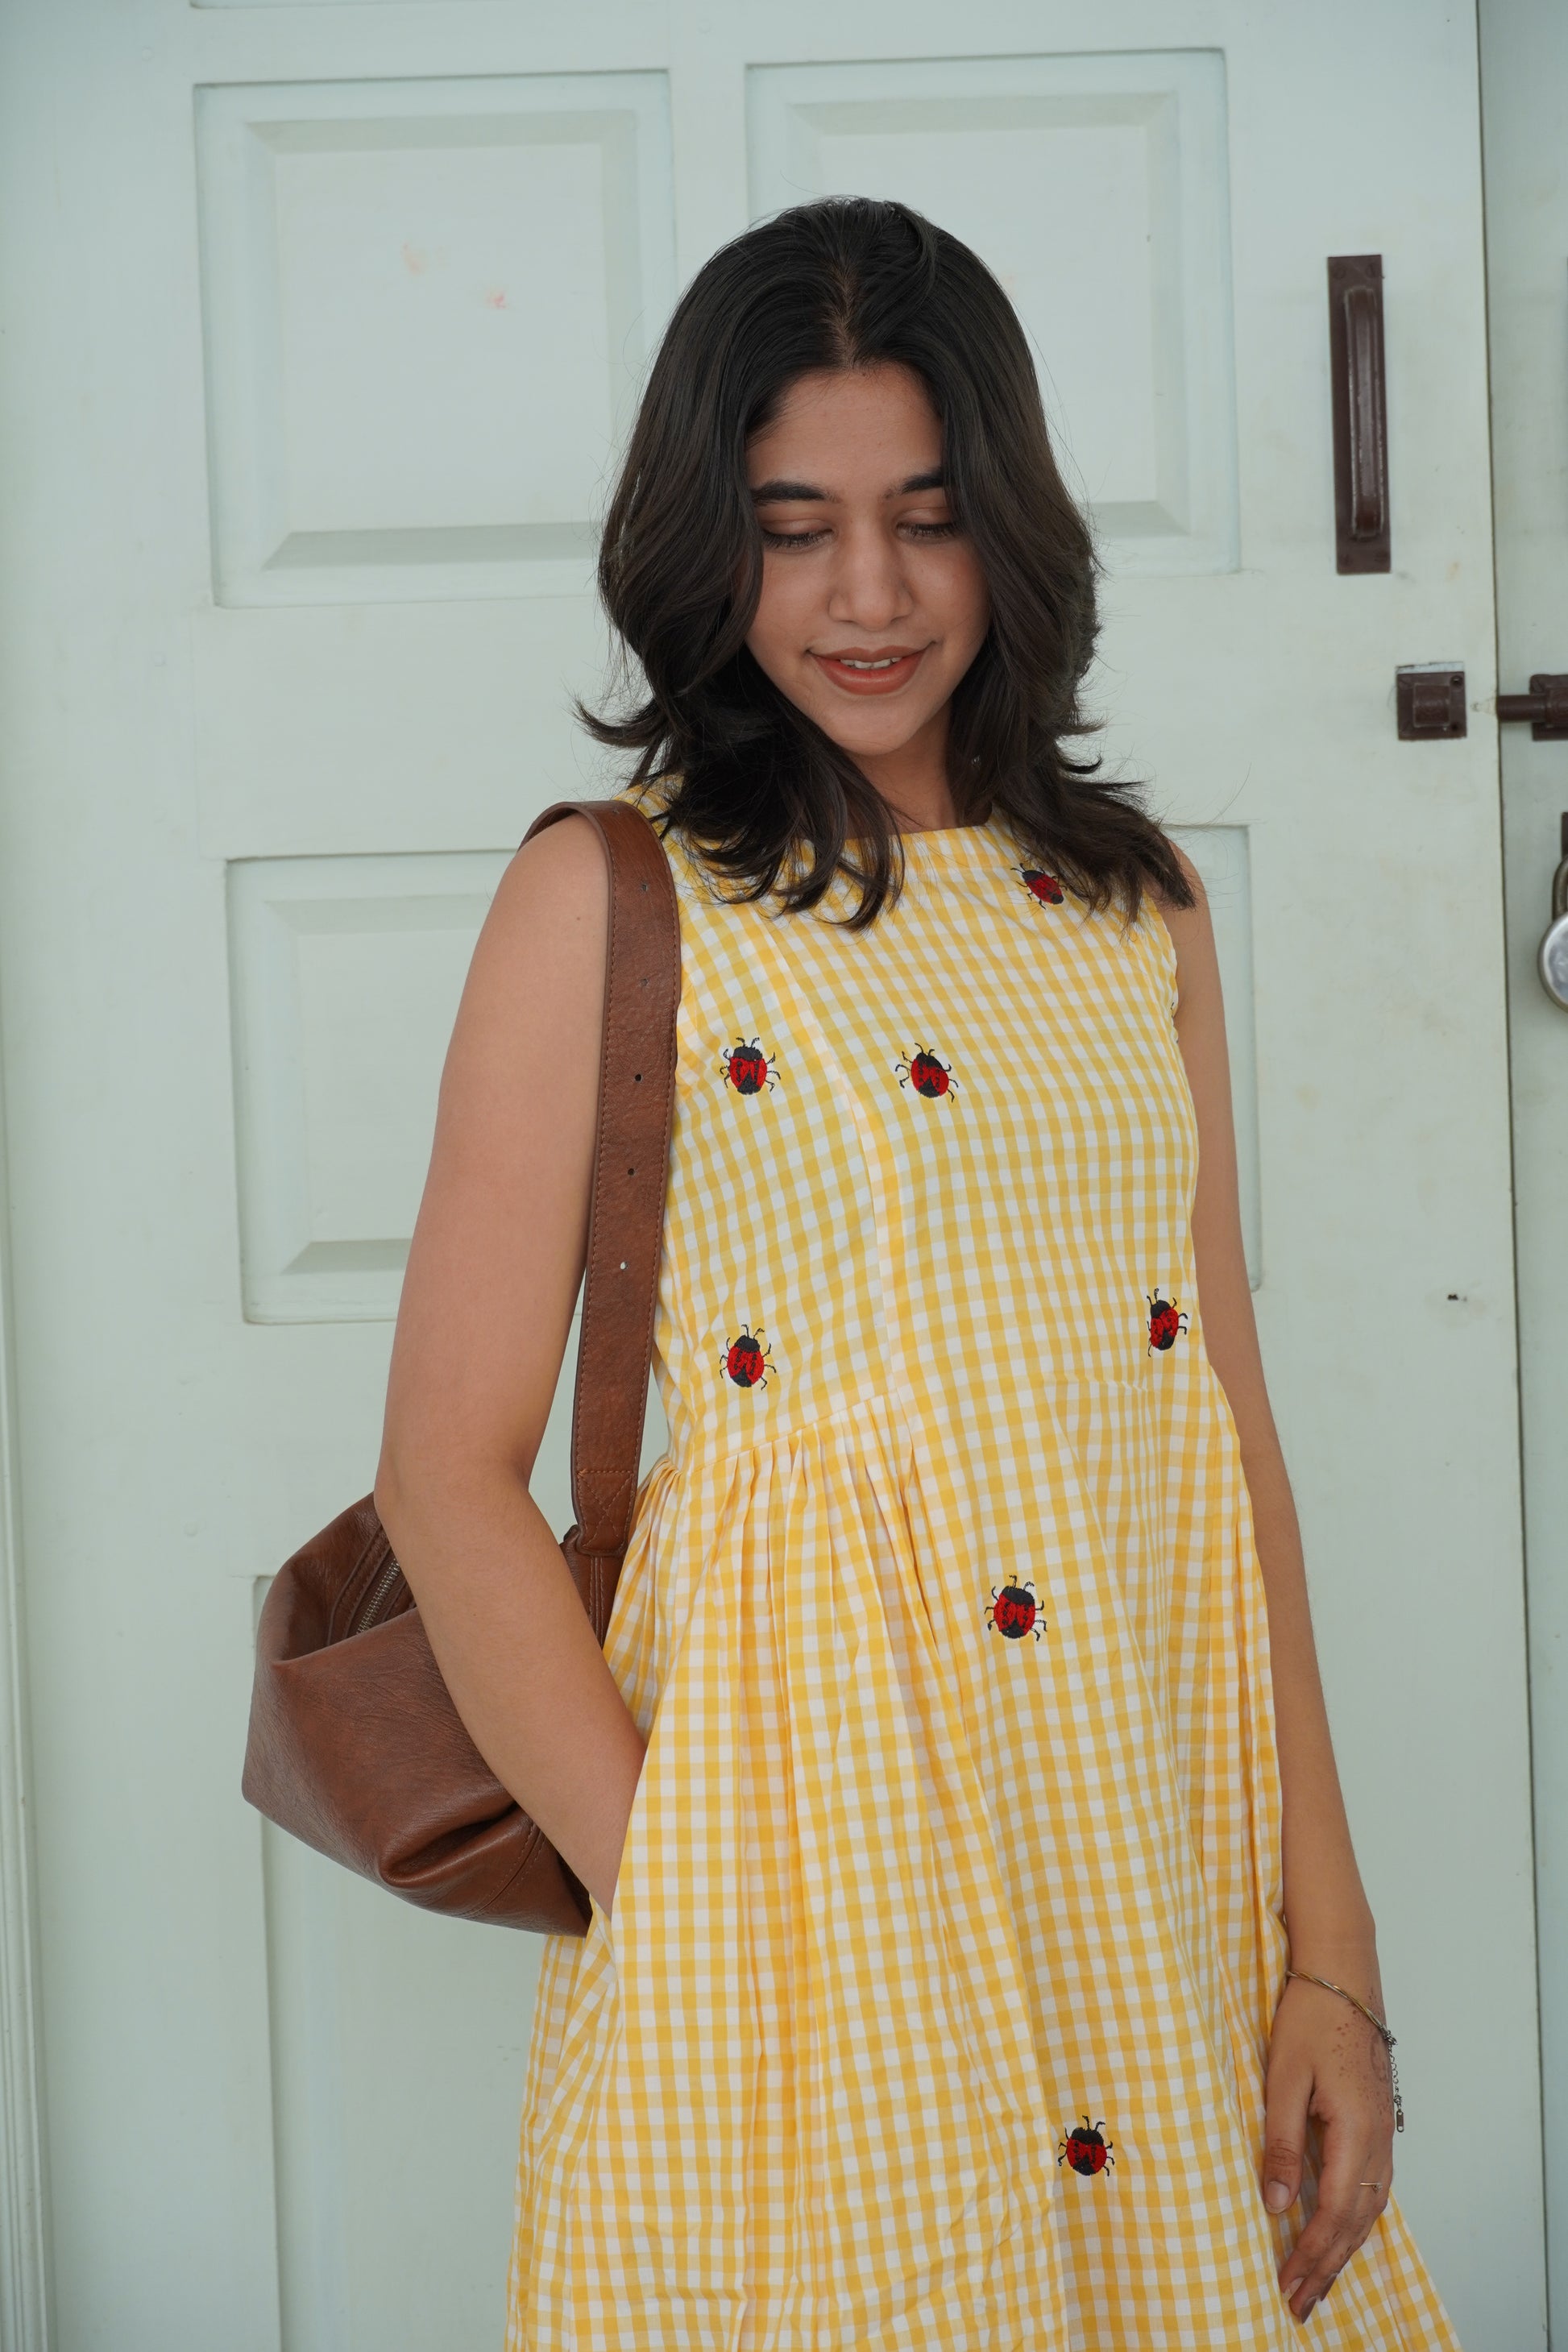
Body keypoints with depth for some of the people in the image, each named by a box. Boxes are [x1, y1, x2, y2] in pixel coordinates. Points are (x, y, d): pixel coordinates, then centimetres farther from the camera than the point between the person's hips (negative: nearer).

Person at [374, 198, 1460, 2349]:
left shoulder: (1138, 905, 11)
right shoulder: (610, 899, -2)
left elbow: (1234, 1433, 9)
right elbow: (451, 1475, -6)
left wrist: (1331, 1956, 3)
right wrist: (690, 1927, -16)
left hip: (1161, 1879, 4)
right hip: (800, 1820, -4)